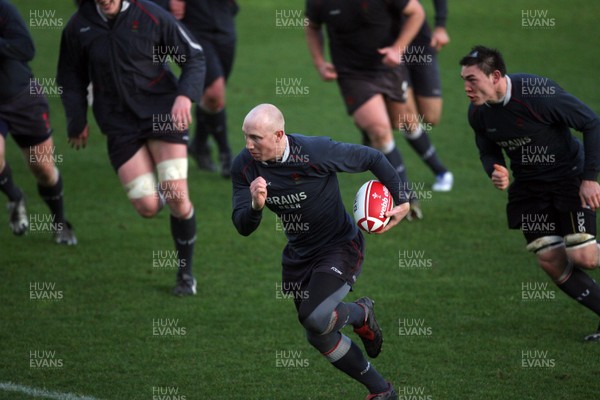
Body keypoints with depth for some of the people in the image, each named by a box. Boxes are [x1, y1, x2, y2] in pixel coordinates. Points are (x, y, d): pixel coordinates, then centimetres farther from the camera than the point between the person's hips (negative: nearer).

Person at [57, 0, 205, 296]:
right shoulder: (78, 27, -2)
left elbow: (193, 56, -1)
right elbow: (71, 77, 13)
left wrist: (185, 95, -16)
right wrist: (77, 122, 14)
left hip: (162, 113, -2)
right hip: (119, 123, 2)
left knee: (177, 199, -10)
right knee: (147, 207, -10)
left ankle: (185, 272, 12)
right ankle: (156, 191, 31)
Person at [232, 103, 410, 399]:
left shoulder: (316, 151, -27)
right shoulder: (244, 166, -12)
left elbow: (373, 159, -14)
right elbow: (242, 227, -13)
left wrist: (401, 202, -16)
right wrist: (256, 206, -35)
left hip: (340, 245, -6)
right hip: (299, 253, 6)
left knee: (316, 319, -27)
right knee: (319, 336, 10)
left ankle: (360, 314, 8)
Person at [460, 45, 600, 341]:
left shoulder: (538, 93, -26)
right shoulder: (478, 112, -8)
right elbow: (488, 151, 11)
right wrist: (496, 173, -13)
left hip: (570, 177, -6)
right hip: (529, 188, 6)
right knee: (551, 262, -2)